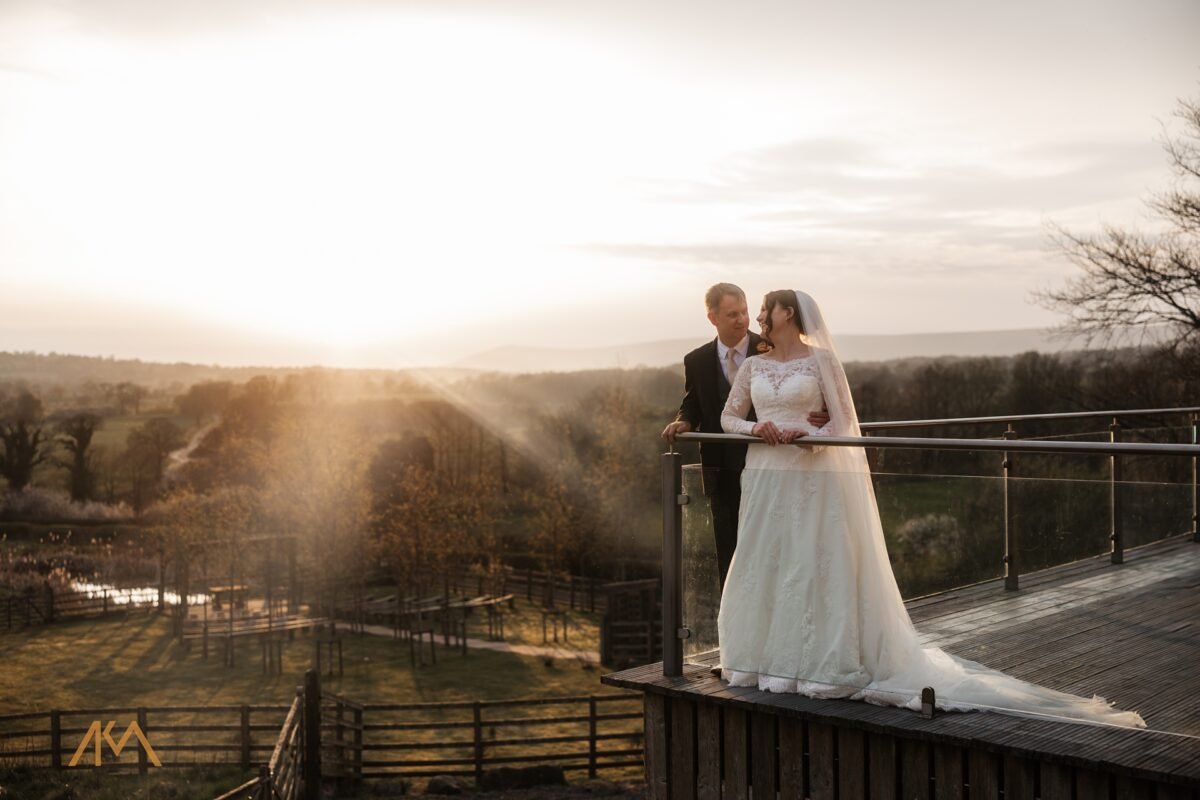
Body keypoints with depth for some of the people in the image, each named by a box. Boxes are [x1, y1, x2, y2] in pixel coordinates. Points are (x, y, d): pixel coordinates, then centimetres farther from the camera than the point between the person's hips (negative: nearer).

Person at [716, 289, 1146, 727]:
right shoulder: (753, 366, 11)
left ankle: (824, 664, 3)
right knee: (761, 567, 6)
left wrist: (811, 436, -19)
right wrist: (757, 428, -7)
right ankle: (767, 659, 16)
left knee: (813, 567, -4)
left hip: (811, 480, -5)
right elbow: (728, 418, 12)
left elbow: (843, 419, -2)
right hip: (764, 478, 5)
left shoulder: (821, 359, -2)